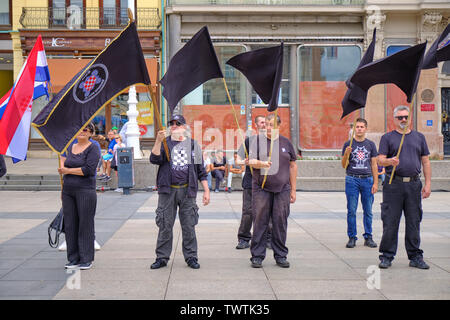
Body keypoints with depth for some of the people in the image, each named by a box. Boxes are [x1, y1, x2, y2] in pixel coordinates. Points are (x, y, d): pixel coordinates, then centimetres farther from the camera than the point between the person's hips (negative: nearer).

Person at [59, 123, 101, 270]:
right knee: (70, 225, 7)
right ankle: (73, 258, 16)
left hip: (85, 190, -6)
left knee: (85, 225, -2)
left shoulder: (93, 148, -5)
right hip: (68, 191, 6)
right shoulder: (70, 147, 15)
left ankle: (86, 259, 6)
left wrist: (67, 170, -9)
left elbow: (89, 170, -16)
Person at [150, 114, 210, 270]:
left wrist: (206, 191, 6)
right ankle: (162, 257, 13)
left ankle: (191, 257, 14)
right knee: (165, 225, 3)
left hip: (187, 191, 0)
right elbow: (154, 159, -9)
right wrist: (158, 141, -21)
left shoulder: (193, 145, 12)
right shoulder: (164, 143, 9)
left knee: (189, 225, 3)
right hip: (167, 190, 0)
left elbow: (201, 171, 12)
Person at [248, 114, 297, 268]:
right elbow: (251, 161, -2)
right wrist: (261, 164, -25)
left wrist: (293, 190, 12)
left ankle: (281, 256, 14)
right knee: (260, 221, -1)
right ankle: (257, 256, 7)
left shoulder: (286, 142, 11)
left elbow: (292, 166, 15)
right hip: (261, 188, -1)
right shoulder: (258, 140, 6)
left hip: (282, 188, 1)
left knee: (280, 222, 3)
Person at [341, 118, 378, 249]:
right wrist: (346, 154, -15)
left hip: (367, 180, 1)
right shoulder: (348, 144, 5)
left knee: (368, 211, 4)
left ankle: (368, 237, 13)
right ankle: (352, 238, 7)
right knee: (351, 211, 0)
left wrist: (375, 183, 3)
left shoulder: (370, 144, 10)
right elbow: (344, 166, 5)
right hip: (352, 180, -1)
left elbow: (374, 165, 10)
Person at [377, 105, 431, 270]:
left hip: (414, 184, 3)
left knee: (414, 222, 6)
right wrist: (390, 161, -25)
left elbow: (426, 162, 14)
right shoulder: (387, 137, 7)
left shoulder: (419, 137, 15)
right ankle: (387, 256, 7)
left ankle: (415, 257, 15)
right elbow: (380, 160, -2)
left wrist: (428, 184, 7)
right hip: (393, 184, -2)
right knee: (390, 222, -1)